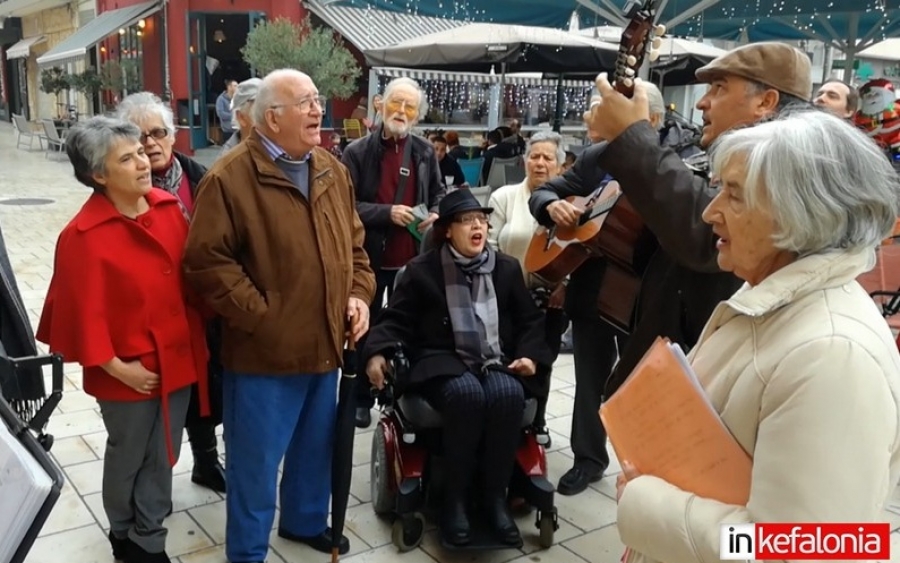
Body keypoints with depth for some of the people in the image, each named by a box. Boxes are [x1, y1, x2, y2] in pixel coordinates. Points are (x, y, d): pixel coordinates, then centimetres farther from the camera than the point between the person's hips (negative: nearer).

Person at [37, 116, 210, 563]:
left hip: (178, 358, 5)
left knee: (162, 457, 18)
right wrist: (116, 367, -16)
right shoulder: (82, 236, -19)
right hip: (131, 372, -5)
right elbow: (83, 314, -17)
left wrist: (199, 336, 6)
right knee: (128, 457, 17)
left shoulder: (167, 207, 0)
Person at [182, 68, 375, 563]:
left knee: (316, 447, 23)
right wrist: (258, 314, -18)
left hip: (324, 346, 7)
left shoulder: (332, 171, 9)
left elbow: (354, 244, 16)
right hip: (264, 351, -6)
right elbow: (207, 260, -17)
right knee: (256, 461, 7)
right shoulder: (230, 177, -13)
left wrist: (359, 295, 2)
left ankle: (306, 521, 46)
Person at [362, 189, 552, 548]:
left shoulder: (507, 268, 14)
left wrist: (530, 355, 1)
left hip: (495, 361, 3)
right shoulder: (423, 269, 6)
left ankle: (495, 497, -18)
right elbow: (395, 319, 4)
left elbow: (529, 319, 20)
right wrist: (377, 353, -15)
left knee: (509, 395, -33)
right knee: (467, 394, -37)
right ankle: (454, 499, -21)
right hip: (442, 360, -2)